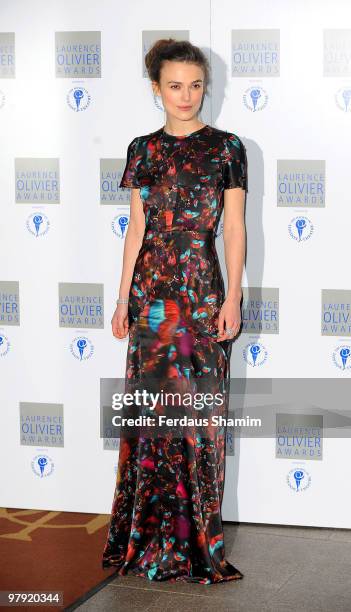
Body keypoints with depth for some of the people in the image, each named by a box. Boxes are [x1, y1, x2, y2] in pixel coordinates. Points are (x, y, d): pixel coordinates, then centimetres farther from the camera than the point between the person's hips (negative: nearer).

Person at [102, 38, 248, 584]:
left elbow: (234, 227, -1)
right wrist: (123, 298, 7)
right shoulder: (143, 150, 8)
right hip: (151, 291, 2)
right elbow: (136, 228, 10)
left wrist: (233, 298, -7)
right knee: (153, 409, 5)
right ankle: (150, 538, 16)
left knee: (199, 410, 0)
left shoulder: (226, 147, 1)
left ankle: (196, 539, 12)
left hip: (202, 290, -2)